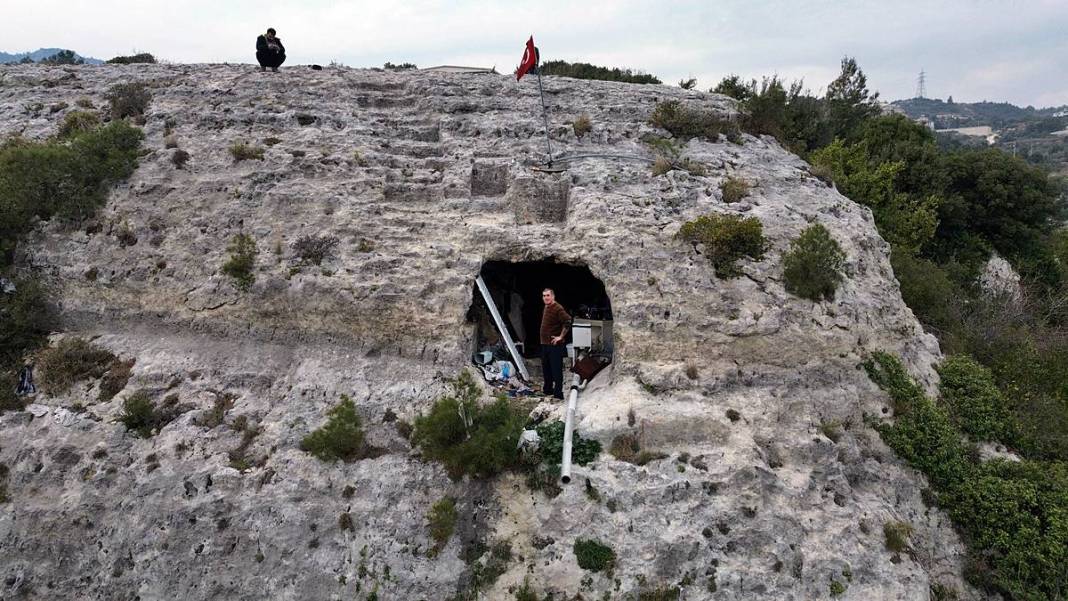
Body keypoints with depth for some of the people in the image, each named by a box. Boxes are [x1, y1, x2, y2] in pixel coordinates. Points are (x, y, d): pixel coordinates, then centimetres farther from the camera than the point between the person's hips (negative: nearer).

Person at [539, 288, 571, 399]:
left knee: (556, 369, -8)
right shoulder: (545, 308, 14)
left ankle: (558, 393, -5)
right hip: (545, 344, 10)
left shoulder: (558, 308, -16)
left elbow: (568, 321, -27)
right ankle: (548, 389, 32)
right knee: (546, 368, 19)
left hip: (555, 345, -10)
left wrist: (561, 336, -22)